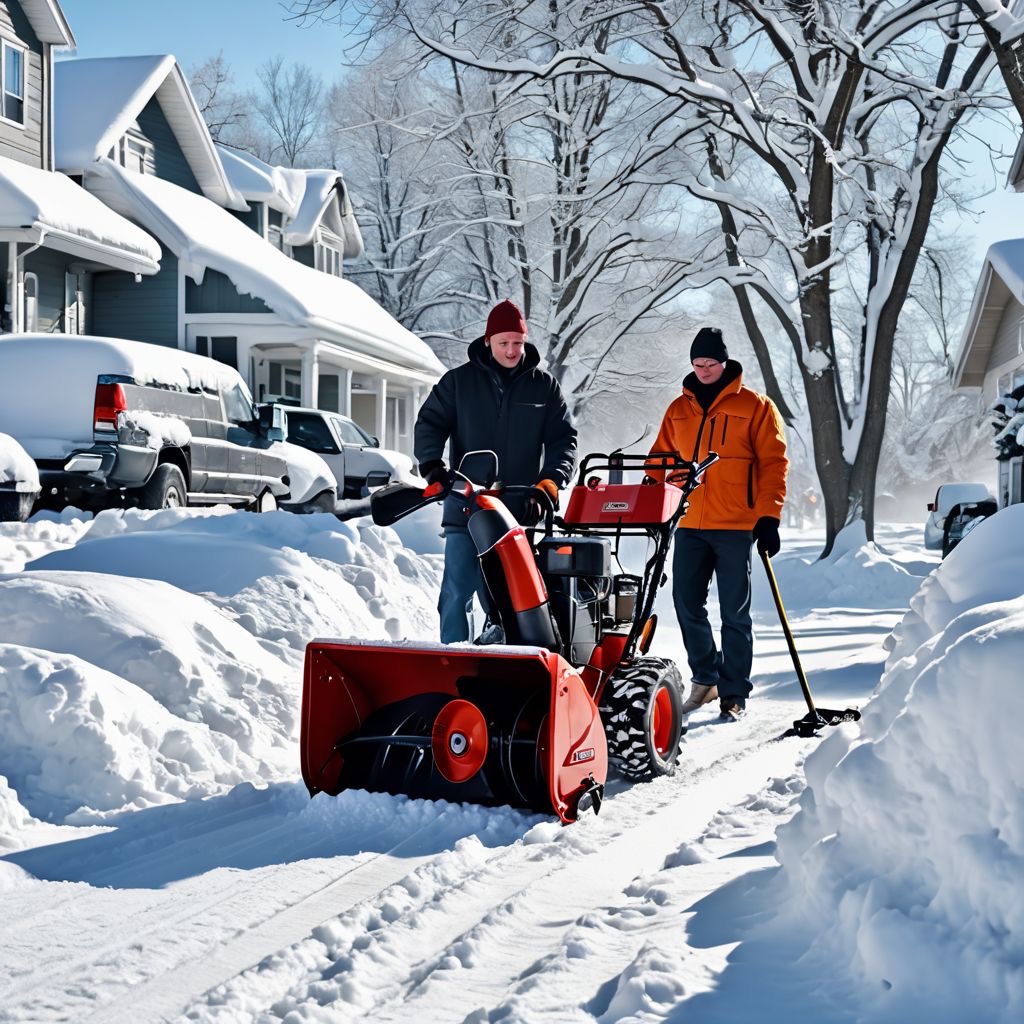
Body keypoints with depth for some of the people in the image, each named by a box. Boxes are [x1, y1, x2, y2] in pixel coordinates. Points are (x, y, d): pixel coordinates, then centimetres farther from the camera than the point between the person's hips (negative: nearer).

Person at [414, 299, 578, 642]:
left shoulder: (544, 386, 8)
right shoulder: (459, 380, 7)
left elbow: (563, 440, 6)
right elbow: (429, 422, 9)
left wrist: (546, 488, -8)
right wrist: (433, 467, -9)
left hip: (520, 511, 0)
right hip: (466, 507, 0)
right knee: (457, 593, -3)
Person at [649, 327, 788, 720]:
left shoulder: (755, 406, 2)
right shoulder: (678, 409, 14)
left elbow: (773, 462, -3)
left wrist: (769, 517, -11)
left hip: (736, 526, -4)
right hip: (689, 525, 4)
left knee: (734, 613, 0)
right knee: (687, 605, 3)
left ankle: (734, 693, 8)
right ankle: (705, 678, 20)